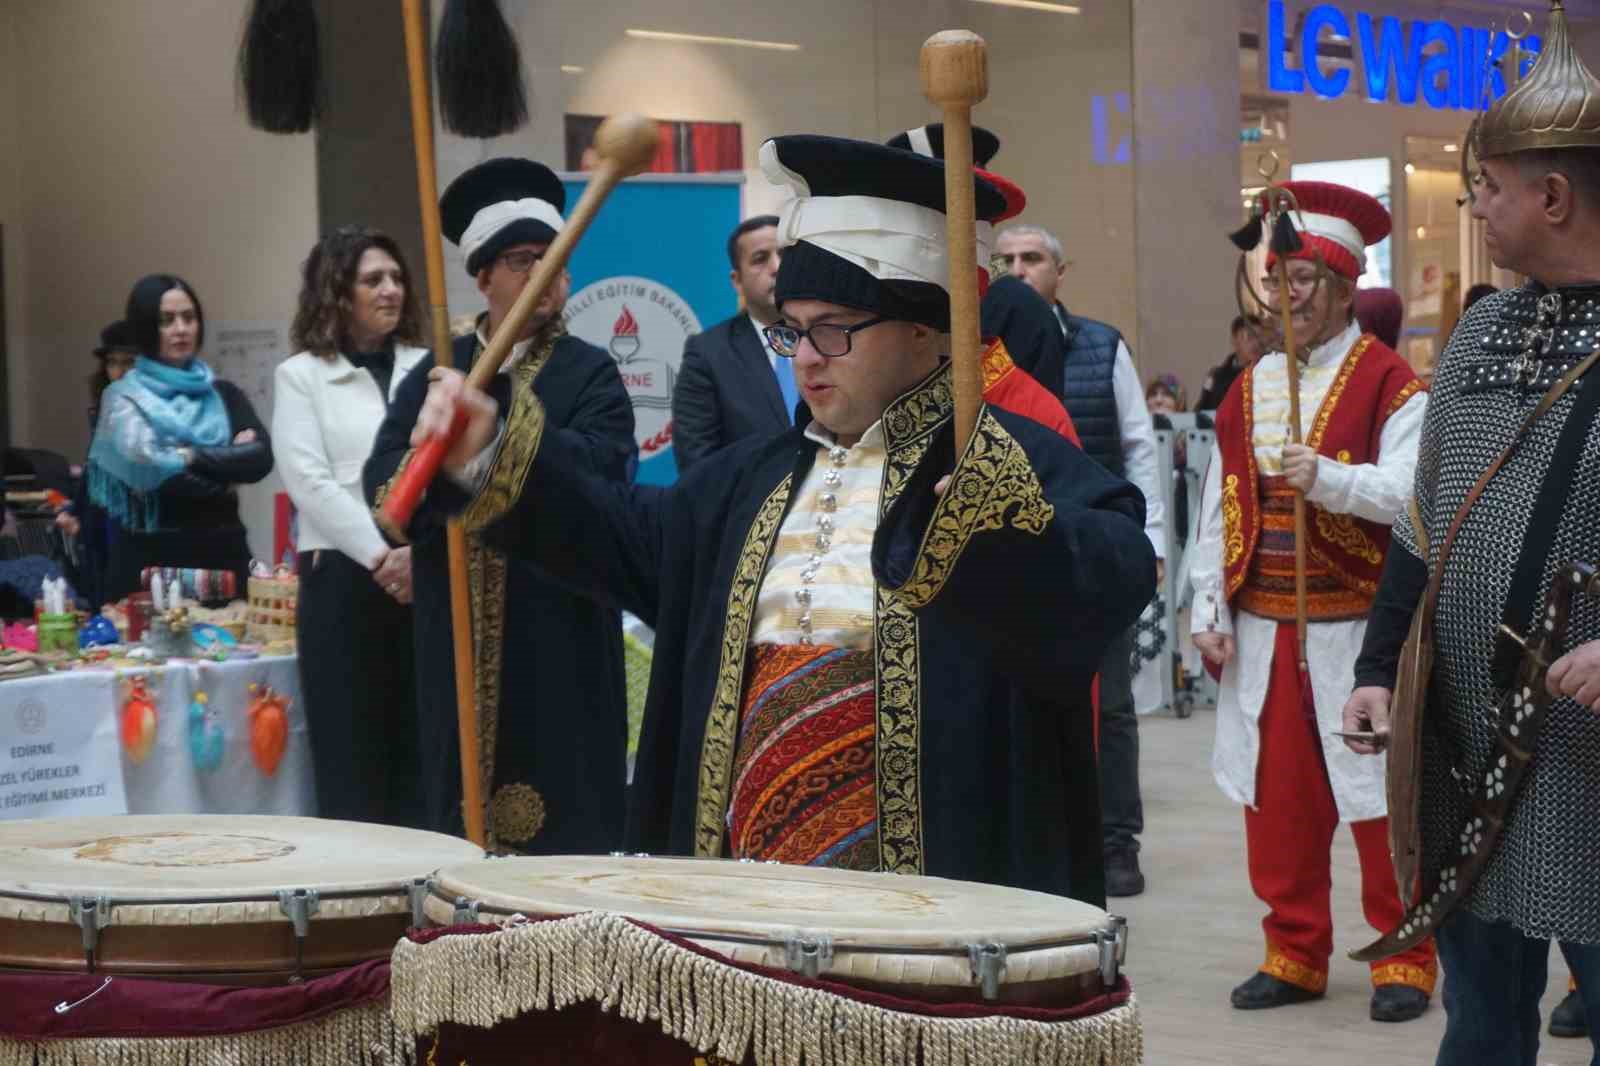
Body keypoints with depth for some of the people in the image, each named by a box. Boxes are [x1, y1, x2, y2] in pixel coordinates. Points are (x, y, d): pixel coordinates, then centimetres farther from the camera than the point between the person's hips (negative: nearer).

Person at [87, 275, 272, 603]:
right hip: (150, 556, -3)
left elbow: (261, 458, -3)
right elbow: (149, 468, -13)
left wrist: (191, 456, -8)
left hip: (222, 552, 3)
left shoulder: (223, 394, 12)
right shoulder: (124, 396, 1)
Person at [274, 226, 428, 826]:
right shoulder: (301, 375, 7)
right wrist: (381, 555, -12)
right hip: (343, 578, -2)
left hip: (429, 575, 2)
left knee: (422, 754, 2)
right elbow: (309, 482, -3)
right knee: (349, 756, -2)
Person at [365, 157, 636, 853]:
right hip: (459, 646, 3)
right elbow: (383, 483, 0)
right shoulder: (436, 373, 12)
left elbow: (597, 465, -15)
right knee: (459, 817, 6)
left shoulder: (590, 374, 4)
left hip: (561, 648, -3)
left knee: (567, 829, -3)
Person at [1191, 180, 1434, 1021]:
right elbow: (1218, 510, 11)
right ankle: (1295, 953, 20)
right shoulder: (1249, 389, 12)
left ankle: (1405, 959, 11)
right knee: (1277, 800, 8)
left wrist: (1327, 478, -32)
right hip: (1262, 629, 5)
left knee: (1377, 799, -1)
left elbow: (1408, 491, -17)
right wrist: (1209, 612, 6)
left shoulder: (1389, 383, -4)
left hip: (1356, 629, -5)